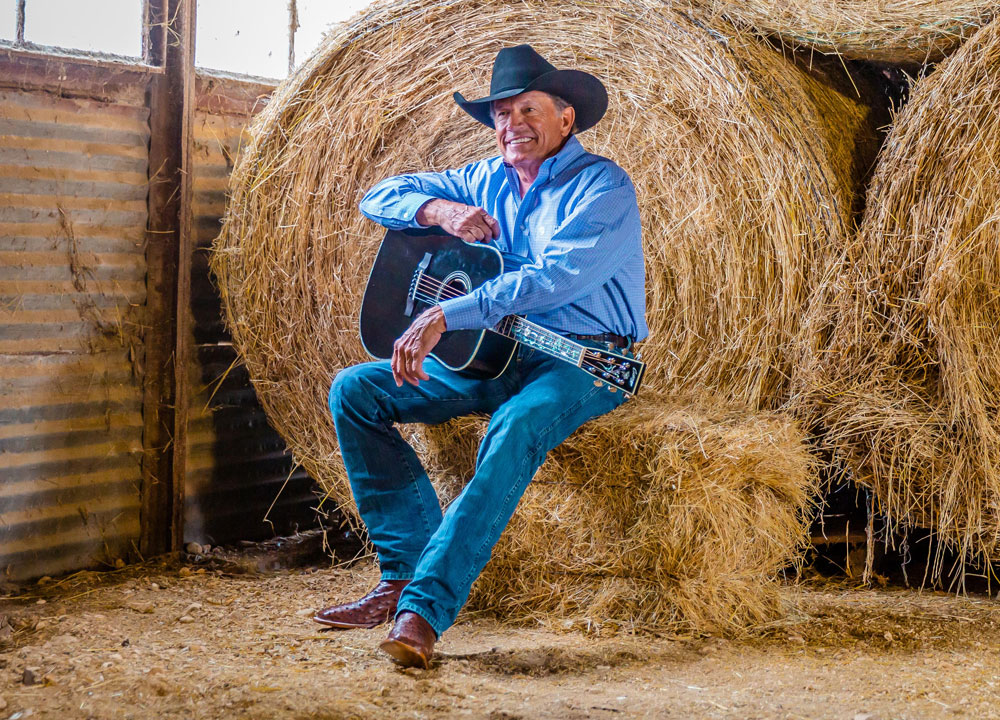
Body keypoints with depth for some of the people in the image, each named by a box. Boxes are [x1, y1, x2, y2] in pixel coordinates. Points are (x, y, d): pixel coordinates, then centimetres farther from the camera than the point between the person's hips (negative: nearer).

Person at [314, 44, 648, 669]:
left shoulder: (602, 186, -9)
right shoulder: (487, 181, 13)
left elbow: (554, 278, -24)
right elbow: (381, 196, 17)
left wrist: (446, 316, -29)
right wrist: (439, 209, -6)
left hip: (584, 363, -7)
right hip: (494, 356, 7)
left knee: (516, 428, -40)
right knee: (355, 389, -7)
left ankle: (422, 607, -45)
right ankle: (404, 570, -11)